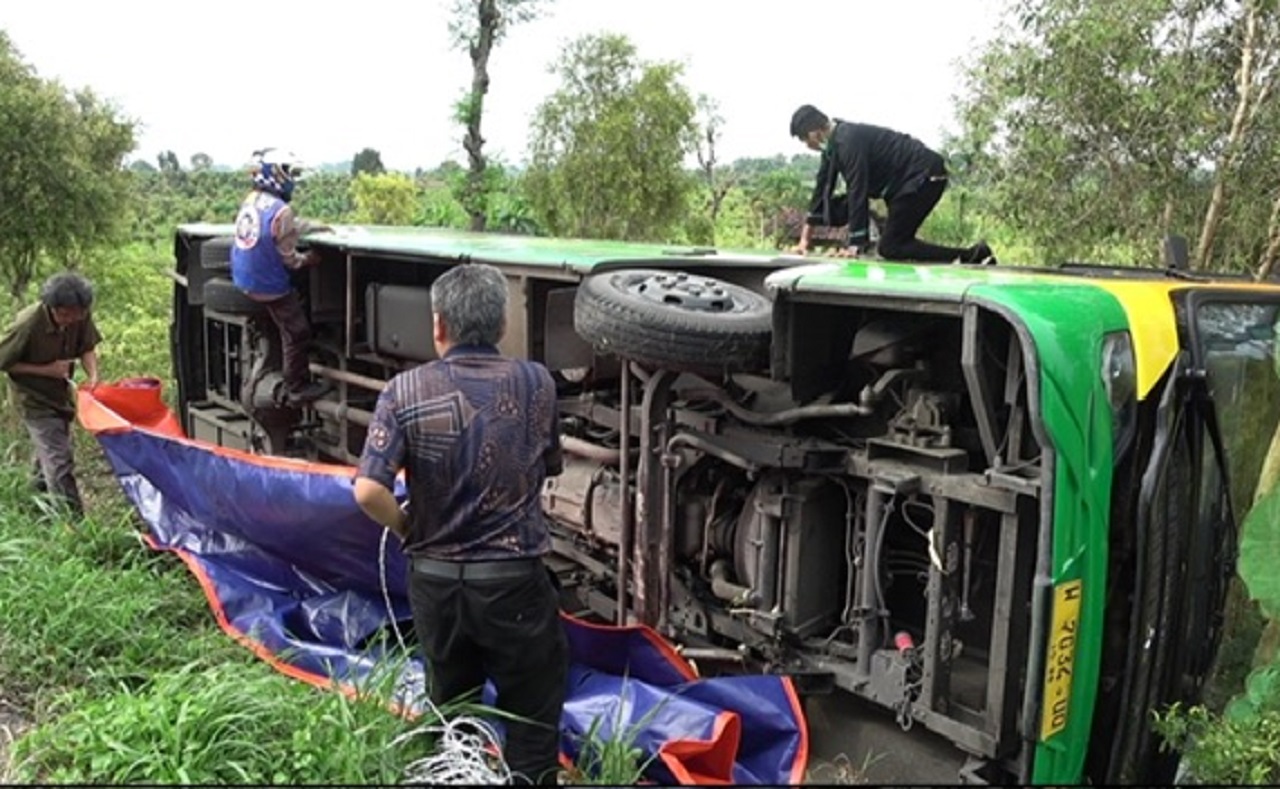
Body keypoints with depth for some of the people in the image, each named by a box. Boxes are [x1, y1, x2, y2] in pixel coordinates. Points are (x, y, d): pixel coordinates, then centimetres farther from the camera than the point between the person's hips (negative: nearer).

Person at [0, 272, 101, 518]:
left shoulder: (80, 317, -19)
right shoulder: (28, 324, -32)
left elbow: (87, 348, -3)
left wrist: (92, 375, -21)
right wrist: (47, 370, -25)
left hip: (61, 391, 6)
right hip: (34, 398, -6)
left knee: (49, 449, 26)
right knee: (59, 459, -10)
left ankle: (41, 495, 49)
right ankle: (73, 517, -4)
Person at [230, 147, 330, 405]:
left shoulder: (250, 201, 4)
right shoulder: (280, 210, -23)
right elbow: (287, 258, -18)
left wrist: (316, 228, 28)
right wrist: (308, 259, 1)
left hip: (244, 280, 9)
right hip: (269, 285, -9)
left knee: (289, 329, 25)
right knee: (296, 333, 4)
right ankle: (297, 389, 11)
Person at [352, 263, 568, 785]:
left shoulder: (406, 391, -10)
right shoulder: (536, 384, -7)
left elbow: (368, 491, -18)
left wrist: (406, 529, 0)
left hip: (435, 581, 2)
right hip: (514, 583, -2)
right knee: (533, 720, 14)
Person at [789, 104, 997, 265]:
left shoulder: (848, 140, -21)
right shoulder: (832, 145, 9)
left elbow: (857, 191, -25)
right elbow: (821, 190, 13)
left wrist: (855, 245, -24)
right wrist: (805, 239, 12)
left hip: (924, 176, -10)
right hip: (902, 180, 10)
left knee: (890, 248, -12)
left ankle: (971, 256, -16)